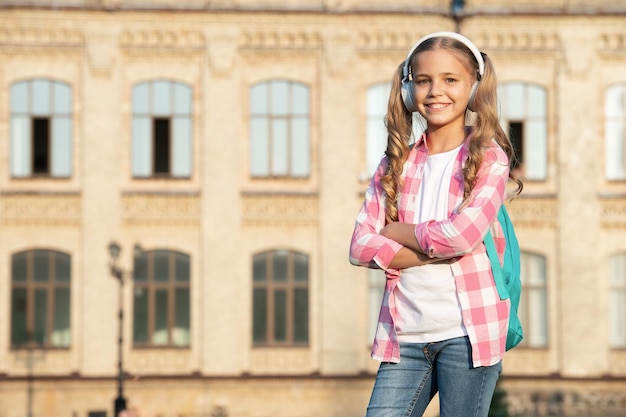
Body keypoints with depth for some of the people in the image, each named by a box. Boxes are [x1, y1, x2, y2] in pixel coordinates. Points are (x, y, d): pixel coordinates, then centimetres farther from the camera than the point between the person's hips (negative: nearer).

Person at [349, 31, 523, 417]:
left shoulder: (488, 158, 1)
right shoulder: (396, 164, 11)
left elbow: (465, 233, -15)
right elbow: (361, 248, 0)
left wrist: (394, 231, -3)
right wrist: (437, 251, -12)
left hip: (466, 331, -4)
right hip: (405, 334, 4)